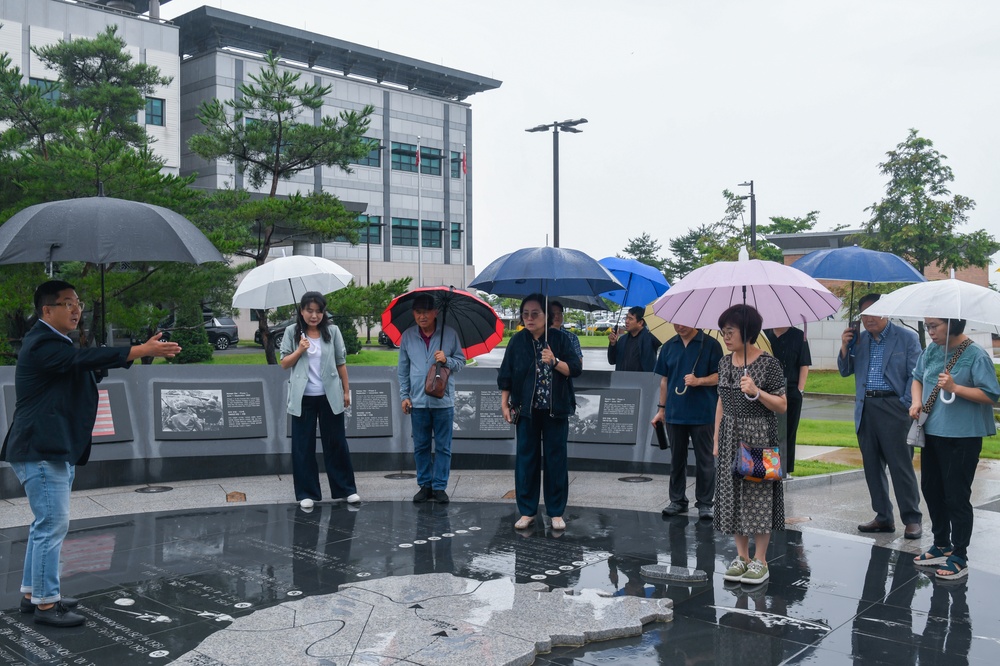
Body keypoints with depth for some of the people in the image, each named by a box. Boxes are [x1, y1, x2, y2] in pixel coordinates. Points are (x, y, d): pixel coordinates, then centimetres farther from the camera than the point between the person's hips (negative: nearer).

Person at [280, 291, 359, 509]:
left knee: (336, 443, 5)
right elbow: (284, 363, 3)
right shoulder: (292, 332, 2)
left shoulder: (332, 331, 1)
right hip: (303, 398, 0)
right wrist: (300, 350, -14)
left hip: (330, 396, 0)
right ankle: (307, 493, 11)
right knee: (303, 446, 3)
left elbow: (341, 363, 6)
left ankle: (346, 489, 15)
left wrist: (346, 390, 4)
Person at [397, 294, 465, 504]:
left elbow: (461, 361, 3)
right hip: (417, 401, 2)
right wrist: (404, 395, 5)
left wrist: (447, 360, -17)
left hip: (443, 401, -2)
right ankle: (424, 485, 20)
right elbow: (403, 370, 9)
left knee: (443, 447, 4)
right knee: (421, 447, 9)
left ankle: (439, 486, 12)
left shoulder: (449, 334, -2)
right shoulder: (407, 336, 4)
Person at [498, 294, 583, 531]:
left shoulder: (559, 338, -2)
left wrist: (555, 362, -21)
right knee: (526, 458, 5)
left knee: (555, 459, 4)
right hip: (526, 410, 1)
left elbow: (576, 369, -5)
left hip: (555, 411, -1)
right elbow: (506, 375, 5)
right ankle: (527, 511, 16)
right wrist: (505, 404, 2)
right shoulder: (518, 340, 2)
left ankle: (556, 512, 14)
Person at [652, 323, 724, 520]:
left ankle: (704, 503, 12)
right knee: (677, 459, 11)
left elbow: (719, 376, -4)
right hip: (674, 413, 4)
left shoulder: (711, 345, -4)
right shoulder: (668, 347, 9)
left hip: (703, 413, -4)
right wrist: (661, 409, 12)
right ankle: (677, 500, 22)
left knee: (705, 460, 3)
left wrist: (698, 381, -21)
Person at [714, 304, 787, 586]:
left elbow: (782, 406, -9)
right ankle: (741, 556, 21)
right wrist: (716, 440, 12)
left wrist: (756, 392, -24)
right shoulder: (725, 363, 7)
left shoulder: (769, 364, -11)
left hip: (759, 436, -6)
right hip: (730, 437, 6)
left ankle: (760, 560, 12)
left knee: (759, 497, 0)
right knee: (732, 495, 8)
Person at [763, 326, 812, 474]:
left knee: (789, 431, 5)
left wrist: (800, 390, -7)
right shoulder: (765, 334, 6)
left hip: (791, 391, -2)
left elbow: (804, 366, 0)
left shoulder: (798, 336, 1)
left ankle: (786, 469, 12)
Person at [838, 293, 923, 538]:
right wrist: (845, 347, -2)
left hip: (893, 407, -5)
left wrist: (906, 405, -11)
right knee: (872, 466, 9)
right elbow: (845, 371, 14)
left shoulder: (906, 338, -1)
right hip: (865, 409, 6)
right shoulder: (858, 340, 13)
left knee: (901, 466, -4)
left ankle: (912, 520, 5)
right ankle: (883, 518, 19)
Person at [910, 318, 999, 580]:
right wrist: (916, 401, 3)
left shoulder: (976, 355, -14)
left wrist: (955, 388, -26)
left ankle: (959, 558, 12)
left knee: (956, 496, 0)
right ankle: (942, 546, 34)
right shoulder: (932, 351, 6)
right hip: (931, 431, 7)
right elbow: (918, 377, 21)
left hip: (961, 437, -7)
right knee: (931, 489, 17)